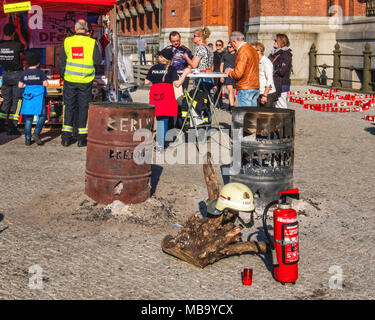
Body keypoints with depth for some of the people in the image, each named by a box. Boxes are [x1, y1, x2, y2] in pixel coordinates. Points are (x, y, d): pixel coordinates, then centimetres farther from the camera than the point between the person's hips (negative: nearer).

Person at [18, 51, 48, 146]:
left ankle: (27, 138, 5)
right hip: (38, 97, -4)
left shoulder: (24, 73, 5)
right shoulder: (40, 72, -5)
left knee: (28, 118, 8)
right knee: (42, 116, 7)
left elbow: (20, 85, 5)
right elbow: (46, 84, -9)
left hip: (28, 97, 4)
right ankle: (36, 133, -10)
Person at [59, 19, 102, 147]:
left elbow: (61, 61, 2)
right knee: (83, 107, 7)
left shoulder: (67, 41, -1)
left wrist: (62, 75, 17)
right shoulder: (92, 42, -5)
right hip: (86, 81, -1)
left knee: (68, 107, 10)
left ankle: (66, 137, 8)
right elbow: (98, 61, -4)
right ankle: (82, 138, 7)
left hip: (70, 79, 1)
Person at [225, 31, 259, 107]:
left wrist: (229, 72, 0)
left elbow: (238, 74, -20)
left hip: (245, 89, -9)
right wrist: (233, 70, 18)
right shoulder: (252, 50, 14)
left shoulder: (242, 52, -14)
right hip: (255, 87, 9)